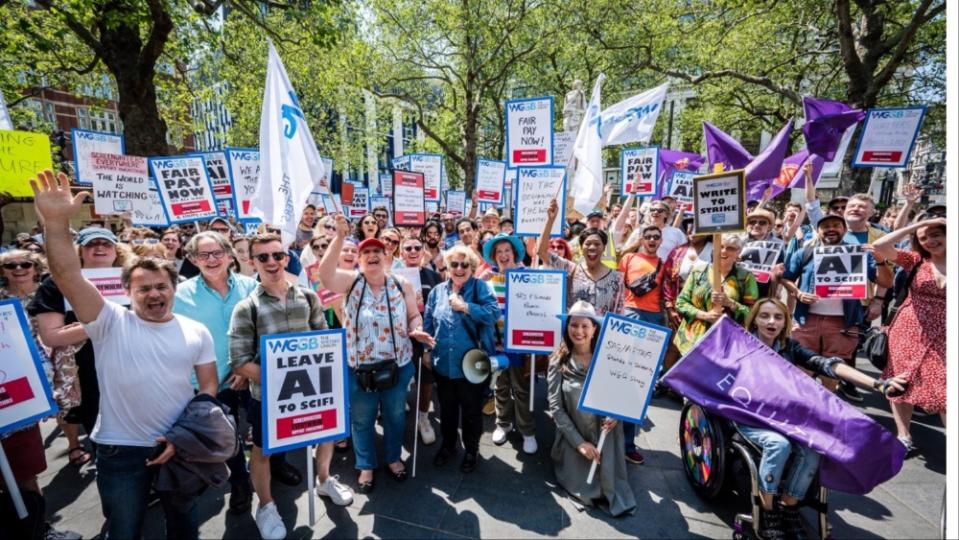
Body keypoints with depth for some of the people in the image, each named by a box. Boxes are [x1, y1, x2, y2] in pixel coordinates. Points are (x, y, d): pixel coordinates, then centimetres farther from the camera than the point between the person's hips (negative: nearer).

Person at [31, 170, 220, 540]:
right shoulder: (111, 324, -9)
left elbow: (208, 387, 0)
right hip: (121, 450, -1)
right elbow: (67, 276, -23)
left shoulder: (196, 332, -2)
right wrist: (56, 221, -36)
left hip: (180, 446, 2)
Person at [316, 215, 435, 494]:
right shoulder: (351, 281, -6)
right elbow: (325, 272, -25)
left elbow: (414, 316, 5)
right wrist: (340, 237, -32)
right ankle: (365, 466, 37)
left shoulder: (401, 284, -1)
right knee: (361, 420, 15)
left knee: (395, 416, 19)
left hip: (397, 365, 1)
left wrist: (417, 331, -17)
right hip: (359, 367, -1)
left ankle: (394, 458, 43)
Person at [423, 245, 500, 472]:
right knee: (447, 408, 21)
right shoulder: (437, 291, 6)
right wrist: (426, 350, 6)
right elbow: (428, 323, 10)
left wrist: (465, 307, -23)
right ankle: (447, 445, 43)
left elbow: (494, 313, -21)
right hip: (443, 363, 4)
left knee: (471, 410, 13)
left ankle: (471, 450, 34)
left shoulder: (481, 287, -6)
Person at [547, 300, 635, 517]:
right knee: (585, 490, -7)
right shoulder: (558, 362, -8)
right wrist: (579, 442, -16)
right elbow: (555, 407, -10)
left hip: (606, 434, 2)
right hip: (574, 437, -1)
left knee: (610, 482, -12)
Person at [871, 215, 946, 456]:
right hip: (908, 331, 1)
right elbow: (879, 246, -15)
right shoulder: (916, 260, 0)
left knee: (944, 391, -3)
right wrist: (917, 225, -11)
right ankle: (904, 436, 22)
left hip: (942, 336, -1)